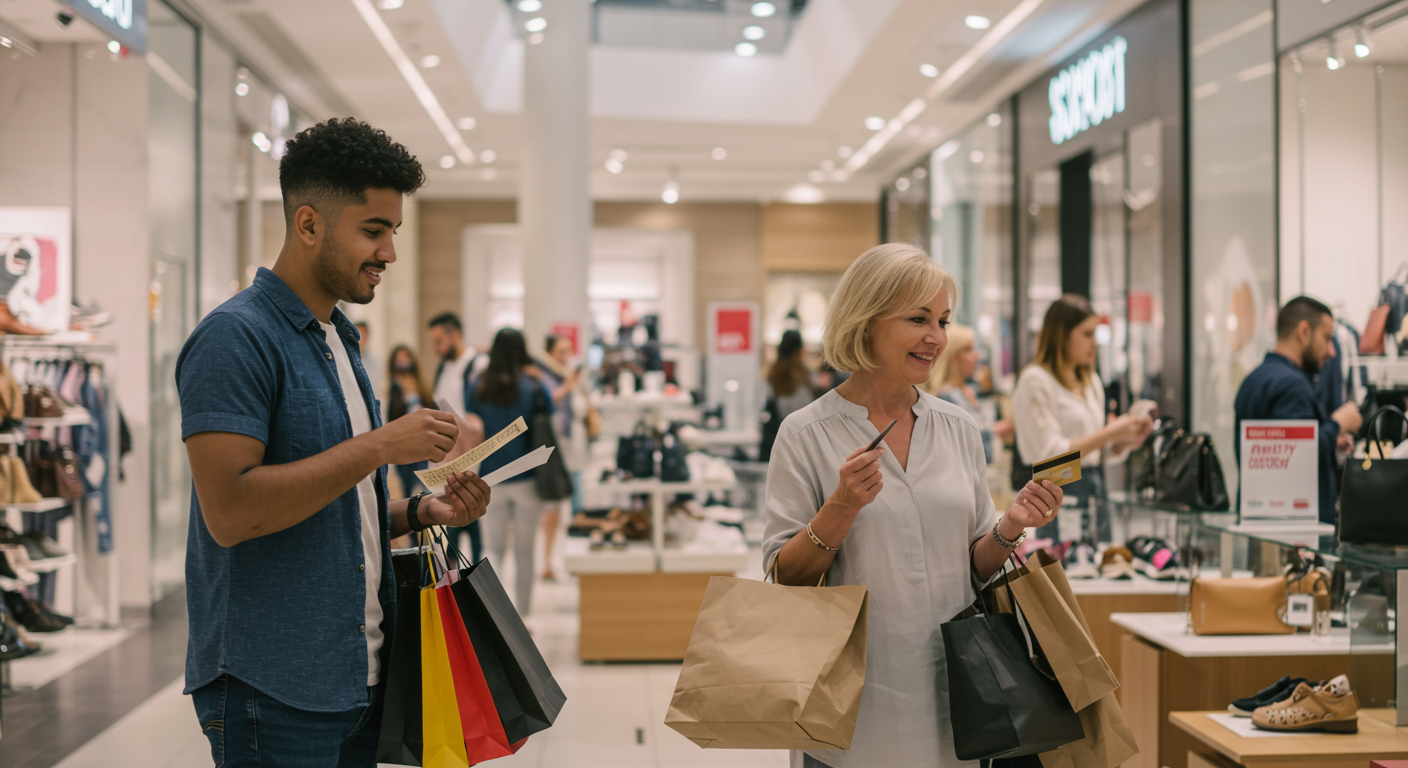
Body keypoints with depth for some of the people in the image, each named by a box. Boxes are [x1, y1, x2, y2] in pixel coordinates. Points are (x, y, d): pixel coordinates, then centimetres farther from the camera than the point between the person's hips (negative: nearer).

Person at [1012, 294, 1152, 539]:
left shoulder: (1092, 382, 15)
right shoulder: (1036, 381, -8)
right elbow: (1050, 453, -16)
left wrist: (1125, 440, -2)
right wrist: (1109, 433, -16)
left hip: (1097, 491, 7)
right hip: (1060, 490, -7)